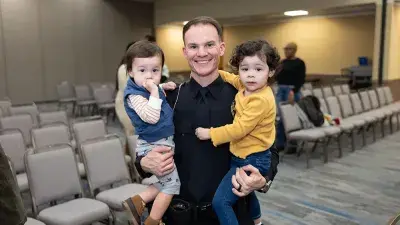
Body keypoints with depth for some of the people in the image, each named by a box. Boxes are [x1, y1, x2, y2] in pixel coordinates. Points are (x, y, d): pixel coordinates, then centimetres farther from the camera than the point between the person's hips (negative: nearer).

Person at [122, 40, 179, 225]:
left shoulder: (148, 89, 5)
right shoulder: (134, 95, -22)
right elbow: (151, 117, -35)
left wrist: (164, 87, 11)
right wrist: (154, 91, -33)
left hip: (163, 144, 9)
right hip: (153, 146, -9)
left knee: (167, 181, 19)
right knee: (172, 183, 1)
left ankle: (137, 201, 16)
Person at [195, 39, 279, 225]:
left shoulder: (262, 99, -27)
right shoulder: (245, 86, -1)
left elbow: (239, 129, -27)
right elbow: (230, 78, 20)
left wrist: (210, 133, -18)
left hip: (252, 160, -10)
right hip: (243, 155, 10)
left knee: (220, 201, -16)